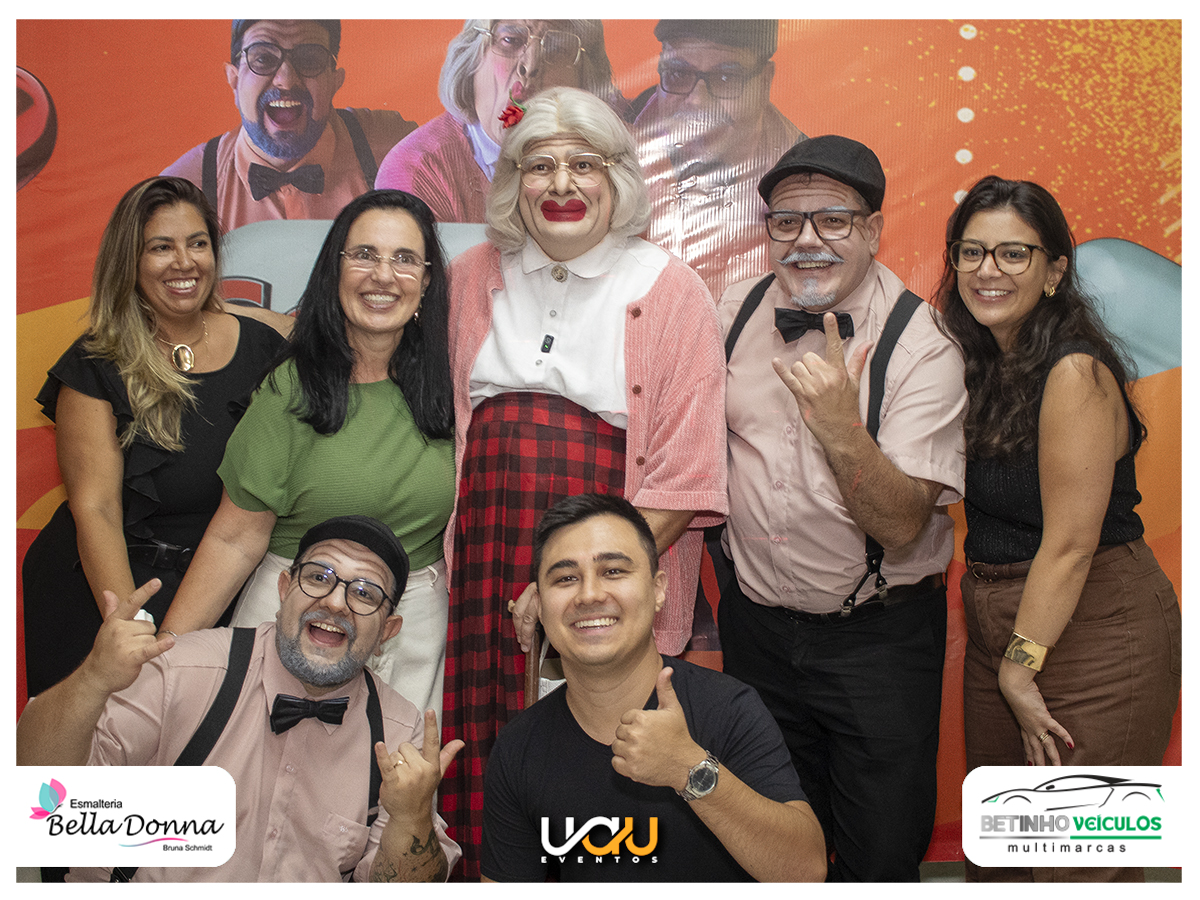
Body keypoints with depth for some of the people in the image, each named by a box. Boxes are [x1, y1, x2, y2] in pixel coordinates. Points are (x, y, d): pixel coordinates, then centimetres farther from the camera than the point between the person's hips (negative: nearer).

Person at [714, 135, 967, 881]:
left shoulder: (922, 346, -16)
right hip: (756, 620, 4)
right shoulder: (737, 313, -2)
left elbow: (901, 525, -22)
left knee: (882, 855, 8)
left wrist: (839, 426, -36)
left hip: (880, 638, -4)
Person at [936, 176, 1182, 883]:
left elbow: (1070, 544, -19)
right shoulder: (983, 363, 8)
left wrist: (1023, 662, -14)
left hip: (1087, 631, -8)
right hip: (1001, 626, 8)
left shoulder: (1076, 372, -18)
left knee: (1078, 857, 3)